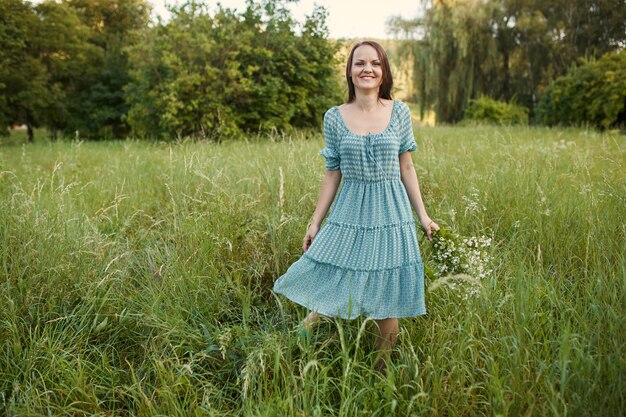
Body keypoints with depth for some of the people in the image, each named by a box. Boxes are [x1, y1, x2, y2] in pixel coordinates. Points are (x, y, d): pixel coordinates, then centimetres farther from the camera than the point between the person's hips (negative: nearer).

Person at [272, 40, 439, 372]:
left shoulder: (399, 112, 1)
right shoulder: (334, 118, 0)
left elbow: (406, 168, 6)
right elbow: (332, 174, 4)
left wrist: (422, 216, 5)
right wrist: (315, 222, 4)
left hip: (391, 215, 1)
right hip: (349, 215, 0)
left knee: (386, 303, 9)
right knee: (330, 293, 2)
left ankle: (381, 373, 27)